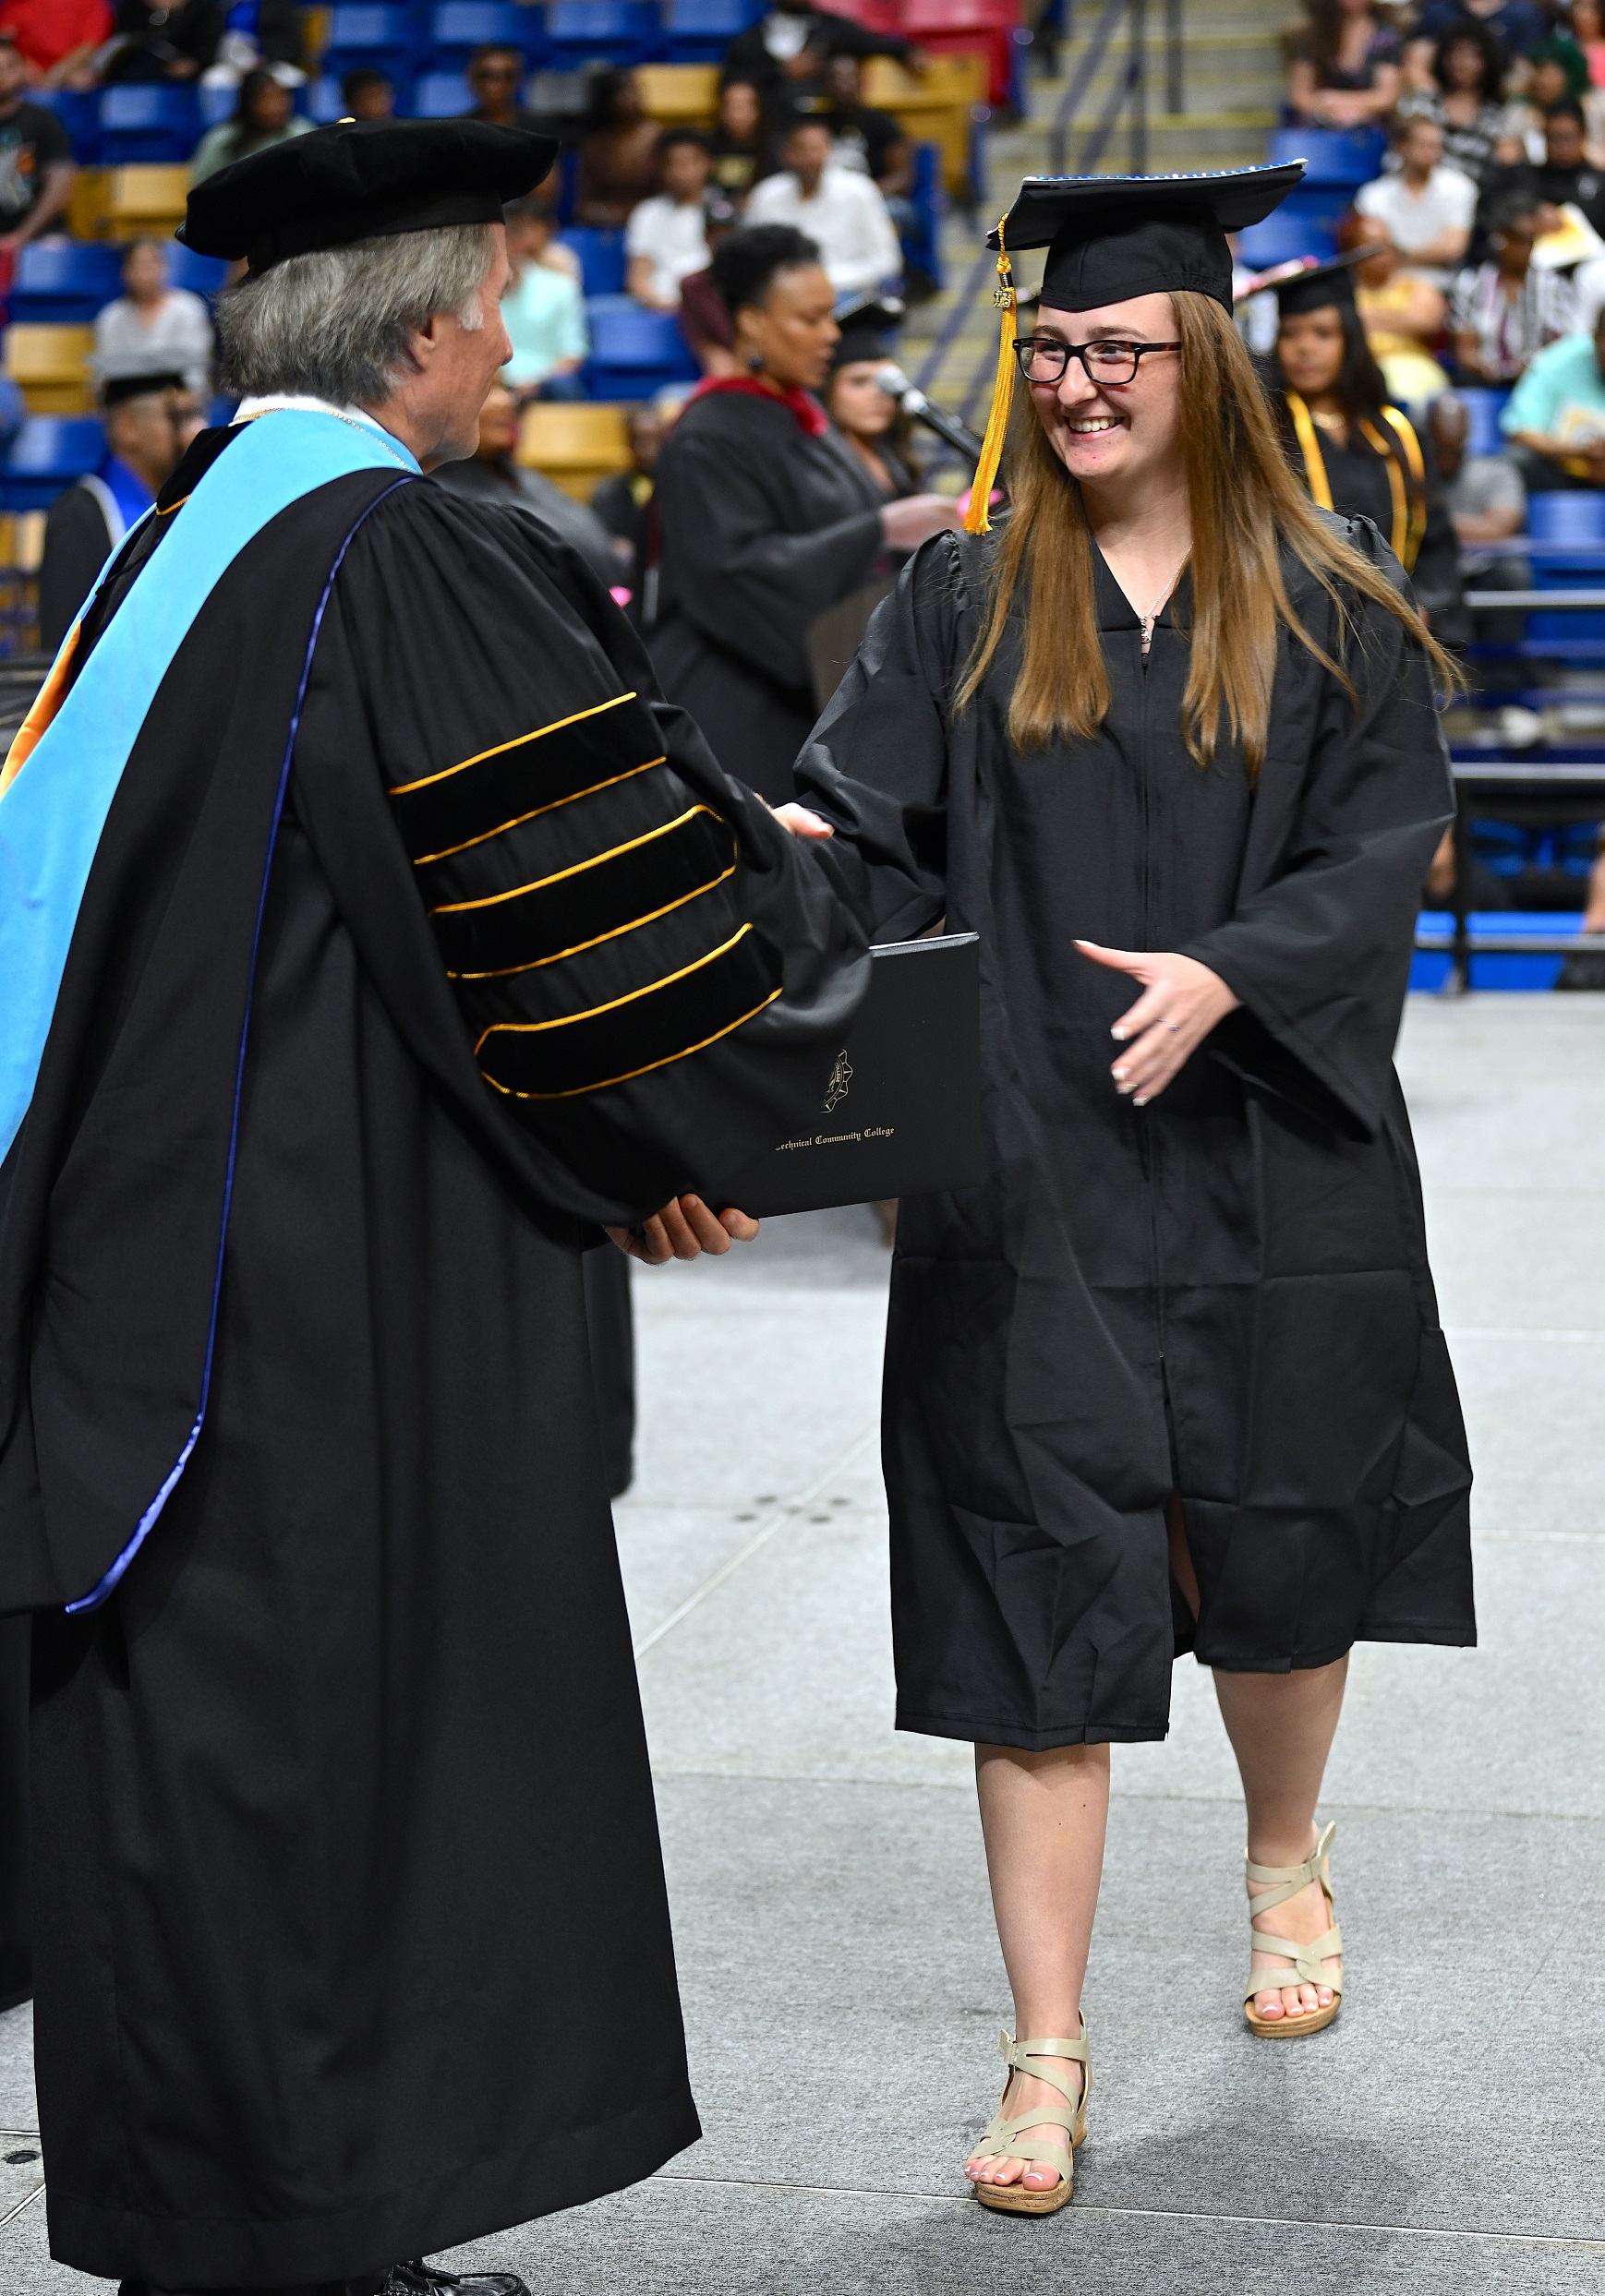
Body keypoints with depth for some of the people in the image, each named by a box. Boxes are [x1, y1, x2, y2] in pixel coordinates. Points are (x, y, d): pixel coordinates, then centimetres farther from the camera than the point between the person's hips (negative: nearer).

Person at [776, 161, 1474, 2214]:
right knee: (1038, 1600, -3)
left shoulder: (1331, 615, 3)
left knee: (1274, 1567, 14)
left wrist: (1224, 975, -19)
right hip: (1030, 1182, 0)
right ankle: (1049, 2059, 3)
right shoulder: (964, 604, 4)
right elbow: (869, 817, -5)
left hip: (1265, 1175, 1)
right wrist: (800, 850, -28)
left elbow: (1379, 854, -3)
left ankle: (1285, 1859, 46)